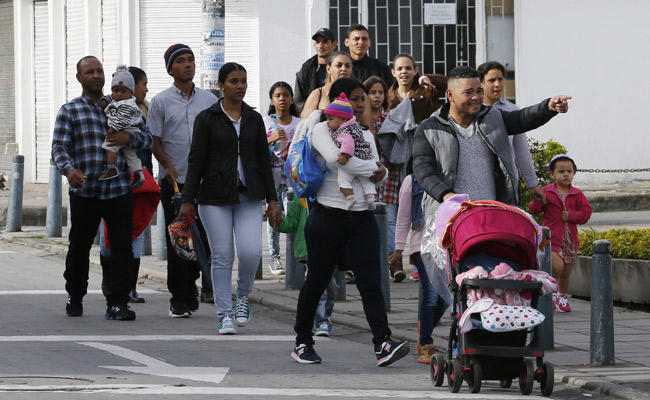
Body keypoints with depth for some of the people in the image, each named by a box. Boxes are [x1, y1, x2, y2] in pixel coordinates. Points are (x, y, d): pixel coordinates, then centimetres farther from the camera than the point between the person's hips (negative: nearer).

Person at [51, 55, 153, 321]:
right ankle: (75, 297, 28)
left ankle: (116, 304, -6)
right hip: (84, 192, -1)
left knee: (122, 247, -7)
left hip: (119, 190, 1)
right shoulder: (69, 111, 6)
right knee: (79, 247, 8)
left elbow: (147, 137, 14)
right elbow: (59, 146, -5)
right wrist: (68, 169, -26)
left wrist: (129, 137, -9)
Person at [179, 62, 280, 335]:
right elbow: (196, 161, -1)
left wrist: (272, 200, 7)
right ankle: (225, 315, 7)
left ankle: (243, 296, 15)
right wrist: (187, 200, -7)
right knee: (222, 256, -2)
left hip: (249, 196, 2)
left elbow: (264, 161, 12)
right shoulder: (207, 118, 0)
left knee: (251, 251, -13)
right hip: (215, 196, -2)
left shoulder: (254, 119, 10)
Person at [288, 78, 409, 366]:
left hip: (361, 218, 4)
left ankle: (383, 343, -20)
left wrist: (380, 172, -12)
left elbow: (377, 169, 13)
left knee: (370, 281, -9)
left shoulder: (365, 135, 17)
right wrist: (371, 167, -10)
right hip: (328, 216, -4)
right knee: (317, 281, 5)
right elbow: (334, 156, -22)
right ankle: (302, 341, 20)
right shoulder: (322, 130, -3)